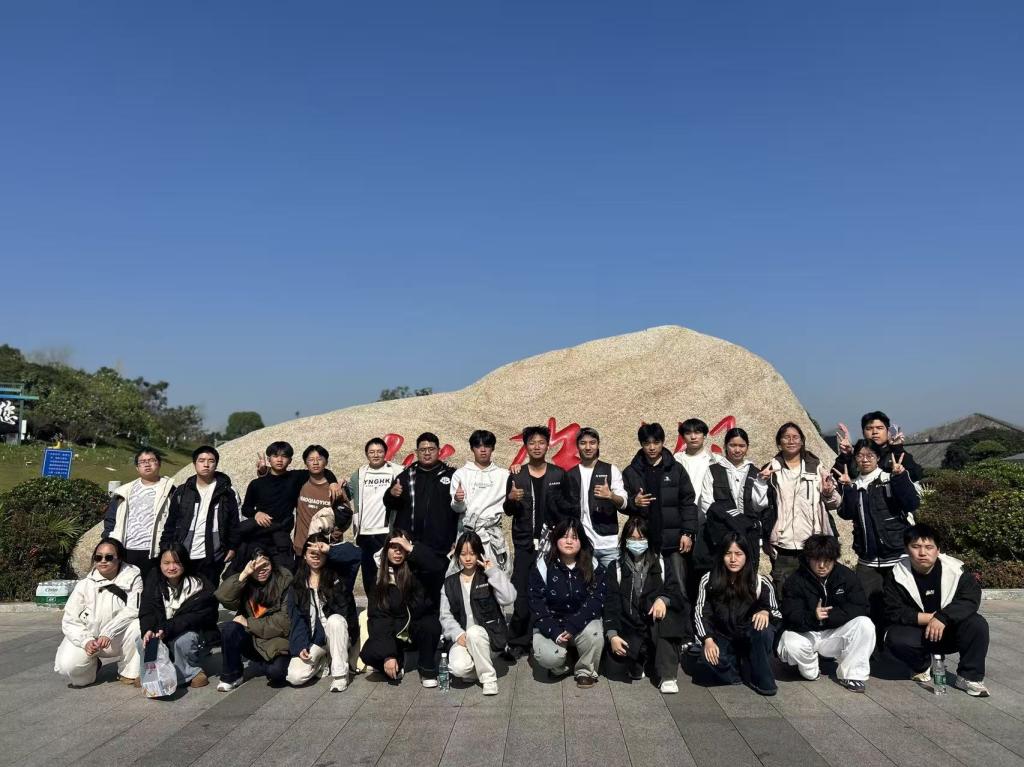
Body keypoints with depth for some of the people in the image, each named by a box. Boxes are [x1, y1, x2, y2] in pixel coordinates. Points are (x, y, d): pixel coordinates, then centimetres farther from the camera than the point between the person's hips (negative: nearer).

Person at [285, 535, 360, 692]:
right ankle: (322, 660, 10)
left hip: (335, 636, -2)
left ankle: (340, 673, -23)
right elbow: (296, 618, 0)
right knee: (295, 677, -23)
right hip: (312, 639, 2)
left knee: (335, 619, -37)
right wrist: (300, 646, -13)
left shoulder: (337, 577, -2)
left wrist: (330, 549, -24)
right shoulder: (297, 584, 6)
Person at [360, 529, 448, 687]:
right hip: (394, 632, 2)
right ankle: (397, 663, 9)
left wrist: (412, 549, -29)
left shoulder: (417, 570, -9)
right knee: (369, 653, -25)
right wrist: (388, 655, -20)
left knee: (431, 625, -35)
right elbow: (377, 615, -10)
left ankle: (427, 671, -8)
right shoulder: (379, 577, -3)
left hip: (419, 628, -1)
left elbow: (439, 566, -31)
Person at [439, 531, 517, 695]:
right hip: (462, 637, 2)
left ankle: (488, 677, -14)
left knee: (474, 632, -36)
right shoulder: (450, 583, 11)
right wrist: (458, 634, -13)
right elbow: (445, 615, 5)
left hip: (488, 634, -1)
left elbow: (508, 599, -13)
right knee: (459, 668, -28)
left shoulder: (488, 577, 3)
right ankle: (479, 667, 7)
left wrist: (493, 571, -13)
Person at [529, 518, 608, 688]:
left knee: (593, 634, -32)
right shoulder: (543, 566, -7)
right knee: (549, 657, -29)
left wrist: (573, 626, -25)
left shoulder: (593, 567, -4)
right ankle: (560, 665, 9)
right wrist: (554, 632, -21)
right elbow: (536, 603, -8)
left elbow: (596, 600, -13)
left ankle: (586, 671, -3)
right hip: (550, 625, -1)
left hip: (582, 622, 1)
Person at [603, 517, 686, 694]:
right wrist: (612, 635, -18)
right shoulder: (617, 568, 6)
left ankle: (667, 676, -26)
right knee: (617, 651, -33)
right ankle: (640, 662, 4)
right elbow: (611, 604, -2)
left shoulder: (660, 564, 7)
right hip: (630, 629, 0)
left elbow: (677, 594, -4)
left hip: (659, 628, 0)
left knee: (665, 613, -34)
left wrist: (663, 599, -28)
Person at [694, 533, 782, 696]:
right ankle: (737, 673, -1)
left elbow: (776, 613, -2)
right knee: (711, 657, -34)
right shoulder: (709, 580, -6)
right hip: (723, 639, 0)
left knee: (762, 629, -34)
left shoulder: (761, 582, -6)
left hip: (751, 639, 0)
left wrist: (765, 612, -26)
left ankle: (761, 680, -11)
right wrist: (708, 640, -21)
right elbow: (701, 613, -6)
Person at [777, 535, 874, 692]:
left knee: (865, 624, -25)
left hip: (835, 632, 2)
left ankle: (851, 675, -10)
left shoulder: (847, 576, -6)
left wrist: (829, 615, -25)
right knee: (791, 645, -35)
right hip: (805, 633, -2)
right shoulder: (795, 581, -13)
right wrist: (813, 617, -42)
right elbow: (791, 616, -20)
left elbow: (860, 607, -14)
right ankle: (811, 671, 0)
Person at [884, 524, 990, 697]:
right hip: (918, 634, 0)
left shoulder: (955, 569, -10)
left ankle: (969, 677, -9)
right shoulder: (897, 575, -12)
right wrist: (930, 617, -23)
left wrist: (942, 617, -30)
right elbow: (894, 612, -14)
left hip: (950, 631, 0)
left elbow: (971, 598, -19)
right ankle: (921, 665, 5)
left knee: (978, 625, -27)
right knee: (894, 637, -30)